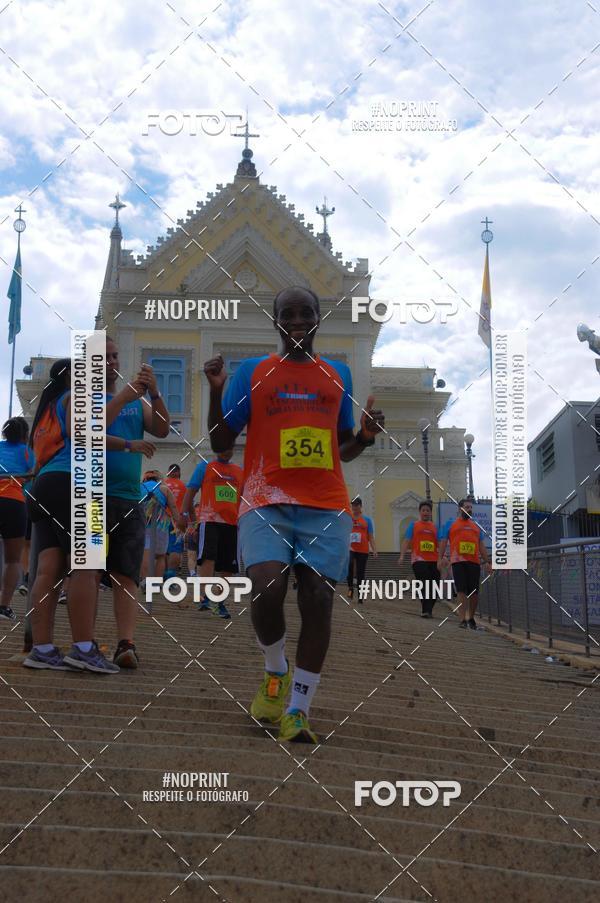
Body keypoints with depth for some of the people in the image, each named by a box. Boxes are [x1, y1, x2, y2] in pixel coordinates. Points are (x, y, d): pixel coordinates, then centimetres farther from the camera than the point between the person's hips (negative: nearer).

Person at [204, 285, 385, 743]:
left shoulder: (339, 374, 17)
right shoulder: (252, 371, 10)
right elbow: (222, 443, 9)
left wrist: (365, 437, 1)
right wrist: (217, 392, -6)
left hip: (327, 506, 2)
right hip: (266, 502, -2)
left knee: (318, 601, -8)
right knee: (268, 589, -21)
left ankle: (298, 709, 2)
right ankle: (276, 672, 8)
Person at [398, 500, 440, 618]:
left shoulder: (435, 527, 16)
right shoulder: (413, 525, 10)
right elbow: (406, 541, 4)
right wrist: (402, 556, -8)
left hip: (434, 561, 3)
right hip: (419, 560, -3)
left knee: (433, 587, 3)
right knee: (424, 586, -13)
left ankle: (427, 610, 17)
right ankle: (426, 610, -13)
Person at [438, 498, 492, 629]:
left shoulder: (476, 526, 20)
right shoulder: (451, 524, 11)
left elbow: (481, 545, 19)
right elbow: (443, 541, 6)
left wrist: (487, 562, 11)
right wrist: (440, 558, -6)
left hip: (474, 562, 3)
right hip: (458, 562, -3)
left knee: (474, 592, 2)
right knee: (461, 591, -9)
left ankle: (471, 618, 20)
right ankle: (463, 620, -9)